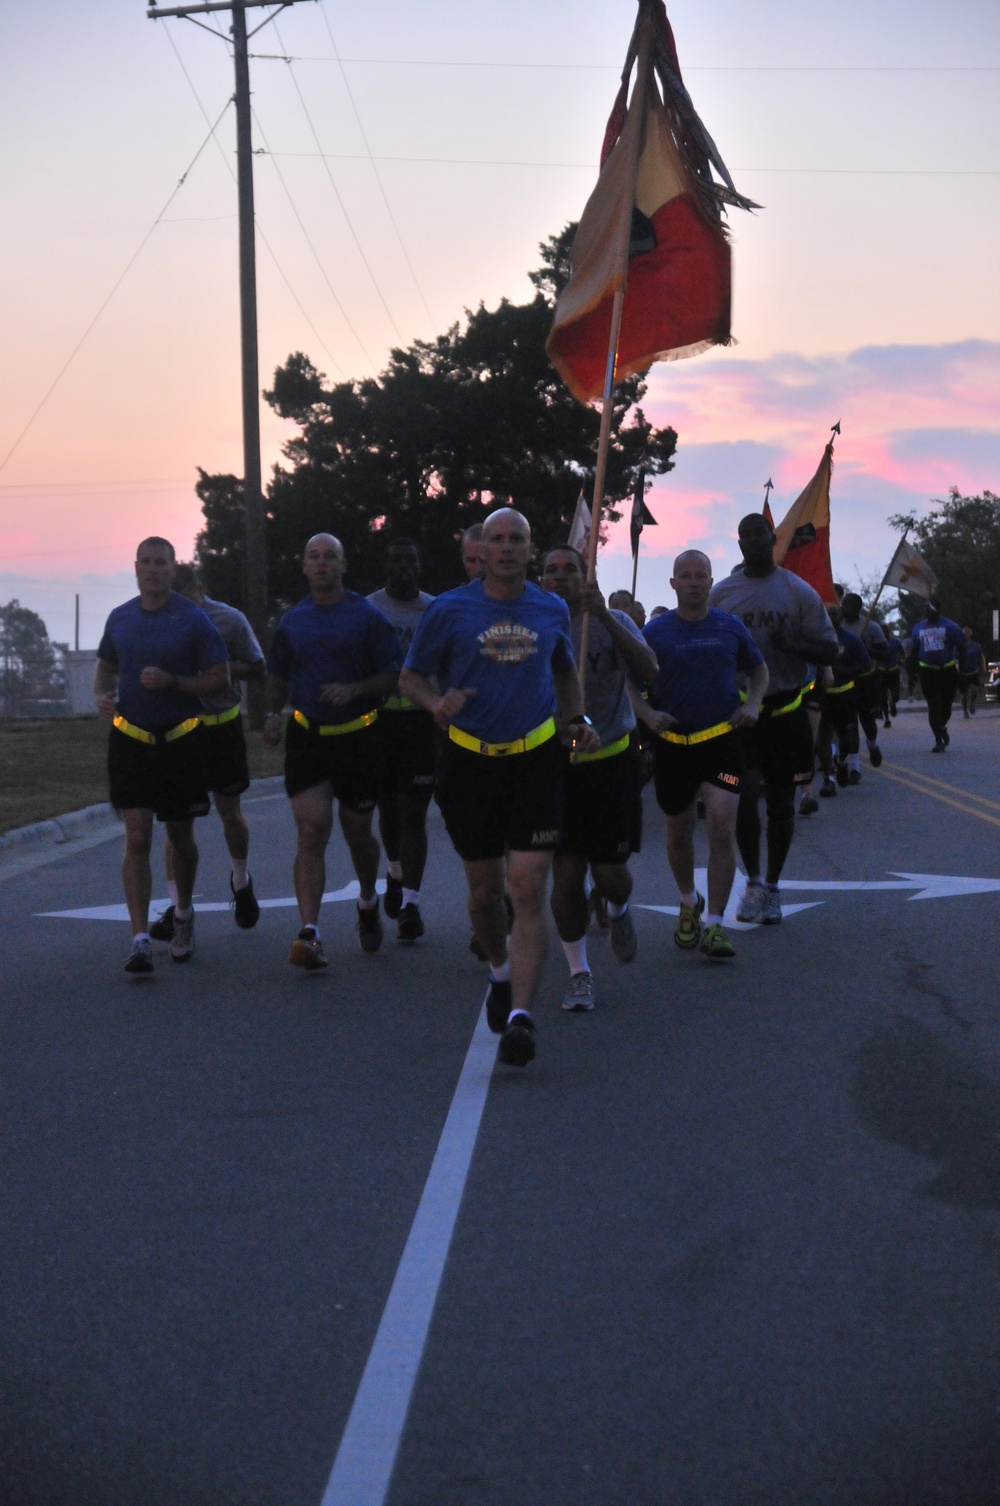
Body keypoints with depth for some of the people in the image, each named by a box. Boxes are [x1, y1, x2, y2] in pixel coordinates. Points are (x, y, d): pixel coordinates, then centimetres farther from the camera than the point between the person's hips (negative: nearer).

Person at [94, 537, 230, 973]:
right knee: (137, 839, -9)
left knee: (180, 837, 13)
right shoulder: (119, 618, 6)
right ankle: (140, 940, -13)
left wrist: (171, 682, -20)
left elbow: (219, 680, -6)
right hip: (130, 738, 1)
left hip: (181, 740, -1)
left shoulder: (193, 619, -5)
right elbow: (106, 667, 20)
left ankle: (183, 914, 38)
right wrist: (102, 695, -2)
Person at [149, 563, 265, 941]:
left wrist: (224, 668, -19)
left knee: (229, 811, 10)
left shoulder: (230, 620, -7)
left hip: (221, 723, -1)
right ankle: (176, 906, 2)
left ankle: (241, 881, 37)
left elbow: (258, 668, -1)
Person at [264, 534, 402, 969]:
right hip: (306, 737, 2)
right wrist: (273, 713, 2)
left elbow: (394, 676, -4)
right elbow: (279, 677, 20)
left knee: (357, 833, 12)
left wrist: (354, 690, -20)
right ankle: (310, 932, -21)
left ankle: (368, 904, 42)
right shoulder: (292, 621, 10)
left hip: (357, 737, -1)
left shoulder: (367, 617, -2)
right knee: (311, 830, -13)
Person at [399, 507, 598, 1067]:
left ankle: (521, 1015, -15)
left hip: (536, 758, 0)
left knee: (529, 893, -11)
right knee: (484, 889, 12)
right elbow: (411, 675, 4)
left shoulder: (552, 610, 5)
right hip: (470, 762, 0)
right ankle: (501, 971, 42)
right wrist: (437, 702, -17)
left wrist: (577, 719, 5)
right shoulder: (449, 611, -3)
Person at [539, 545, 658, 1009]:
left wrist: (602, 615, -28)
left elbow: (647, 671, -20)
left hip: (610, 762, -1)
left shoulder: (612, 623, -3)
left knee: (609, 871, -1)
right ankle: (579, 974, 12)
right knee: (566, 874, -3)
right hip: (556, 763, 1)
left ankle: (618, 910, 37)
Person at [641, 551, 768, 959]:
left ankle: (714, 924, -9)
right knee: (679, 832, 12)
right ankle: (688, 903, 39)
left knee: (722, 828, -13)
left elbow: (759, 670, 17)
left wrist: (752, 704, -1)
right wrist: (648, 714, -15)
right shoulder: (655, 631, -1)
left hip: (723, 740, 0)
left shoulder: (730, 627, 4)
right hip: (673, 743, 0)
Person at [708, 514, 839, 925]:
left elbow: (830, 651, -1)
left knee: (780, 803, 8)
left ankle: (771, 887, 23)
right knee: (745, 794, -10)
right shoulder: (721, 593, 5)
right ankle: (753, 881, 10)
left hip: (785, 710, 0)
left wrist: (792, 645, -17)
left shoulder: (799, 592, 1)